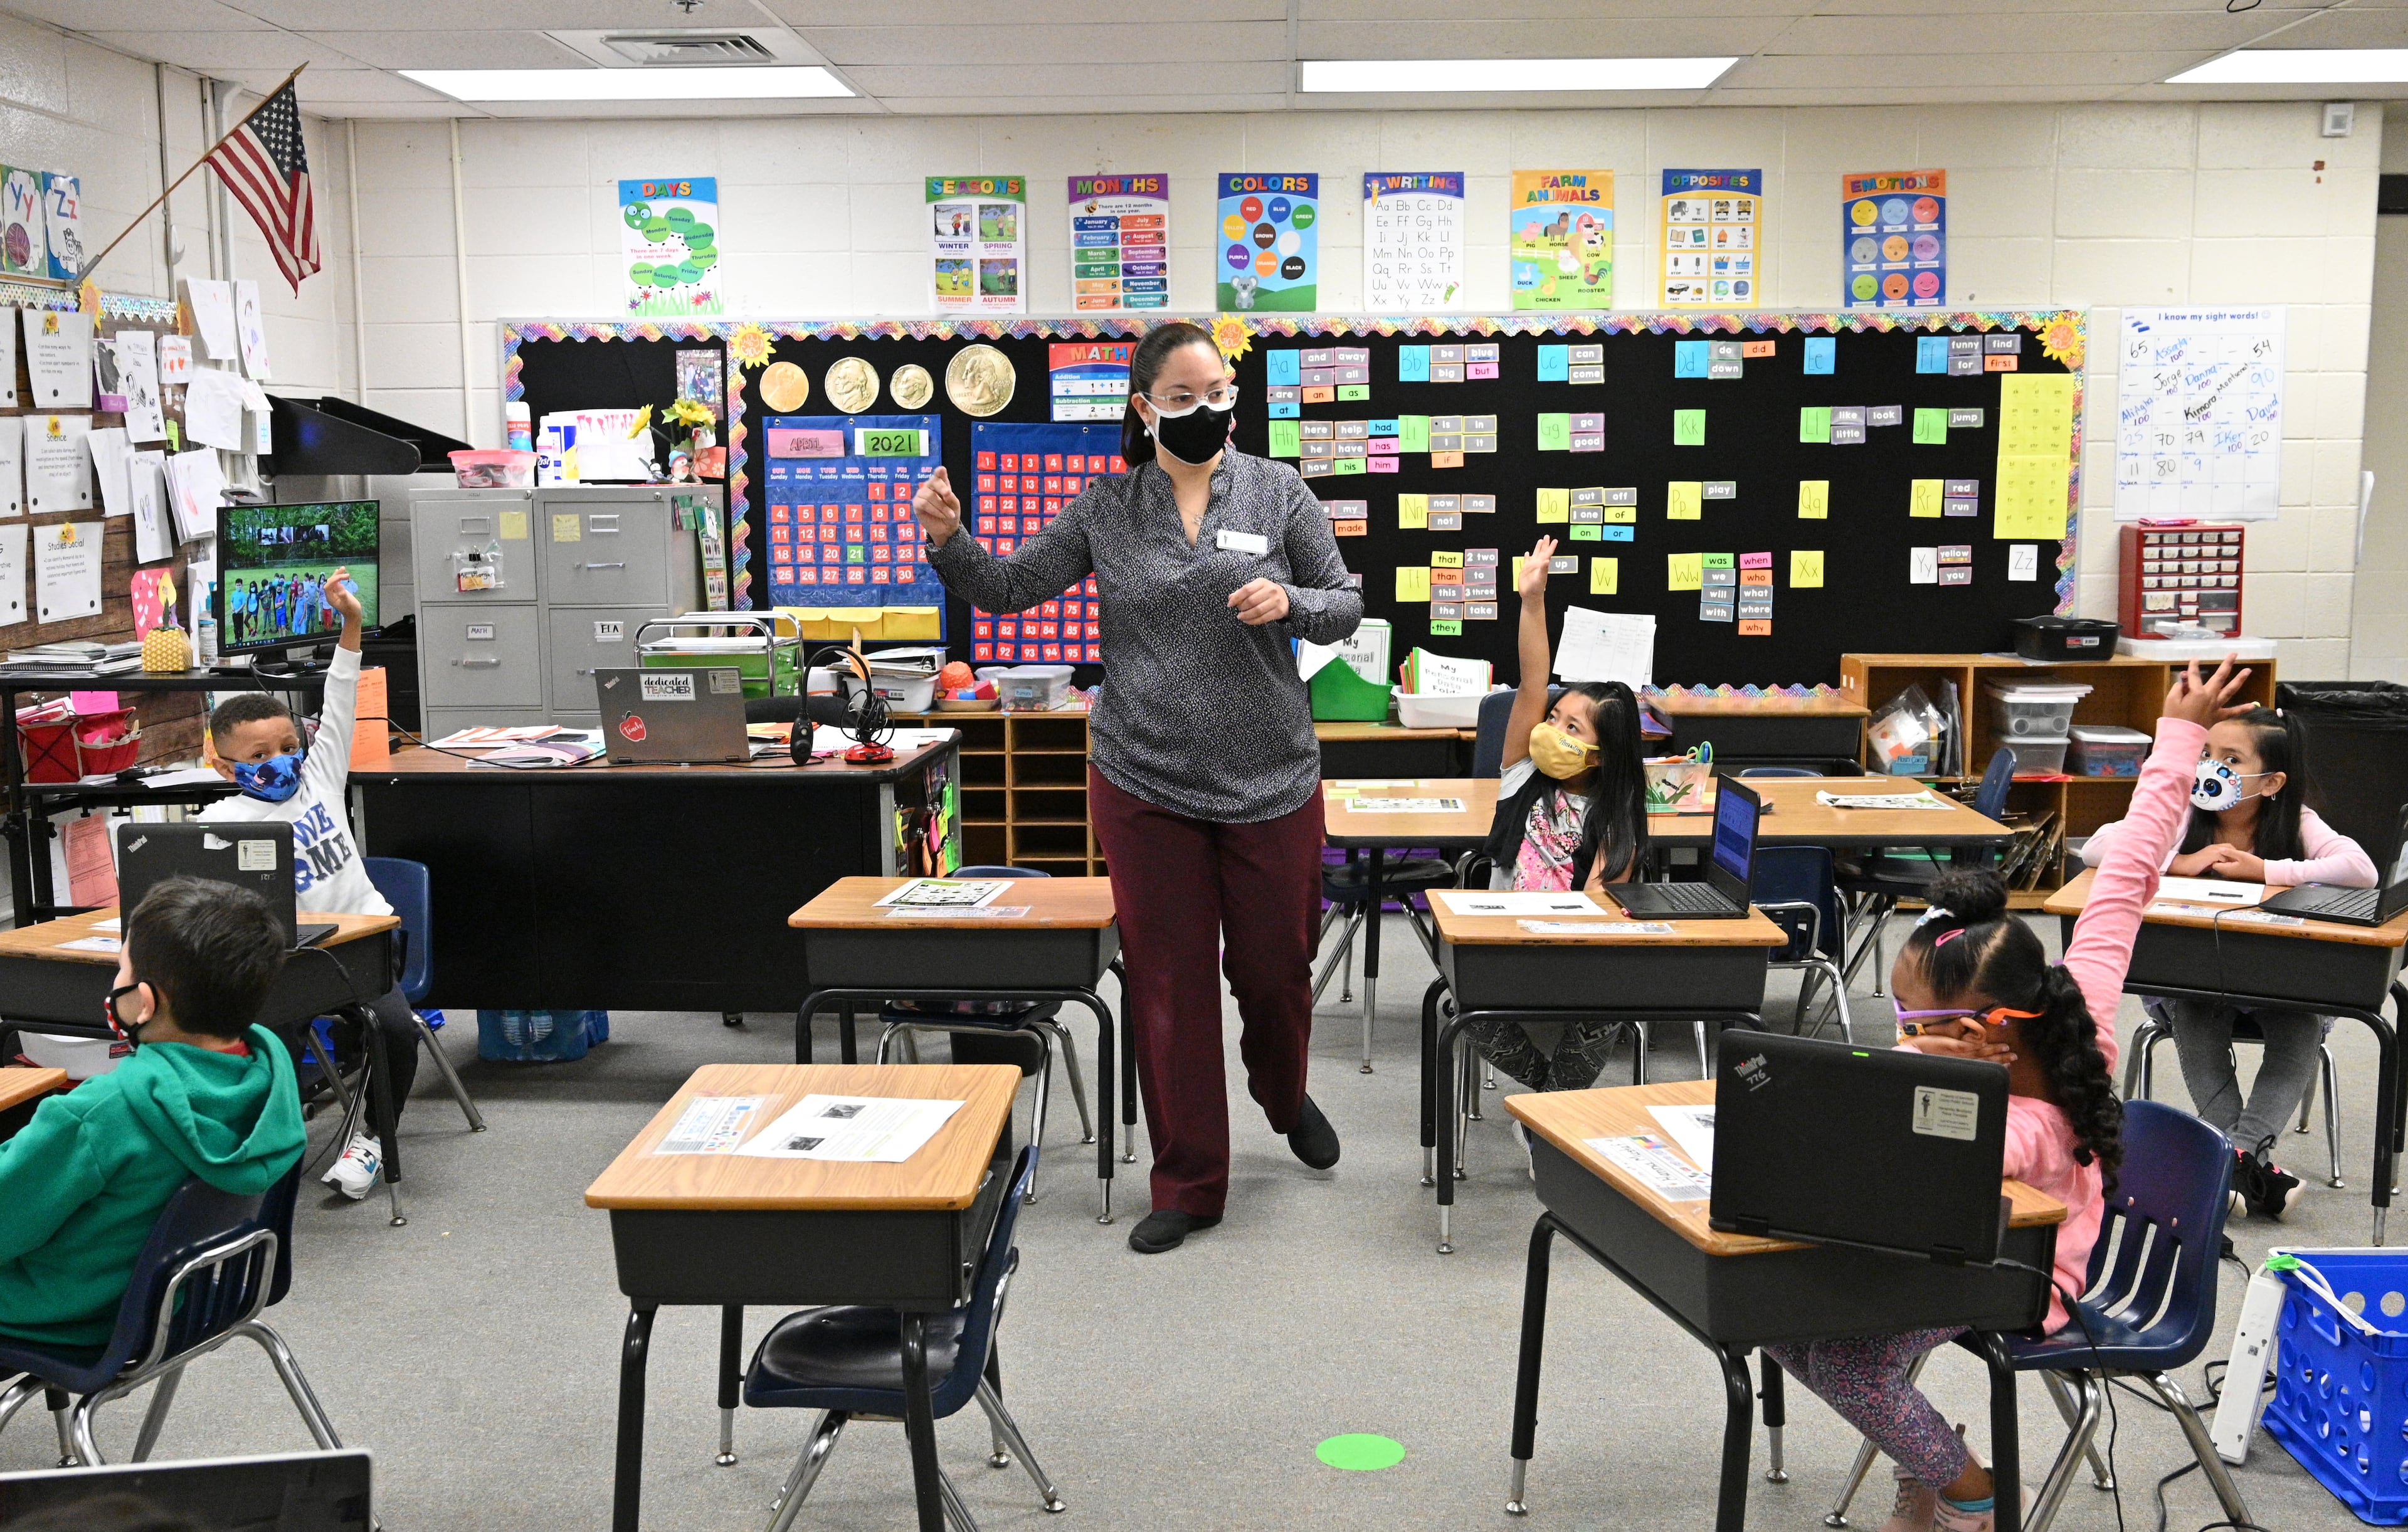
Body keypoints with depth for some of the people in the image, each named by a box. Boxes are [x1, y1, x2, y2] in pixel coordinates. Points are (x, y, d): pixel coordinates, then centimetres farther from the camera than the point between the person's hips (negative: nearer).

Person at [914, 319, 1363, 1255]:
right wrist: (949, 541, -13)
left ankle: (1284, 1095, 47)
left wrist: (1291, 603, -17)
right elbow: (1008, 589, 5)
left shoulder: (1278, 492, 0)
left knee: (1274, 966, 12)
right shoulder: (1105, 509, 2)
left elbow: (1345, 606, 4)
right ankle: (1188, 1186, 20)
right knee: (1167, 984, 5)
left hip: (1271, 782, 0)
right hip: (1145, 787, 0)